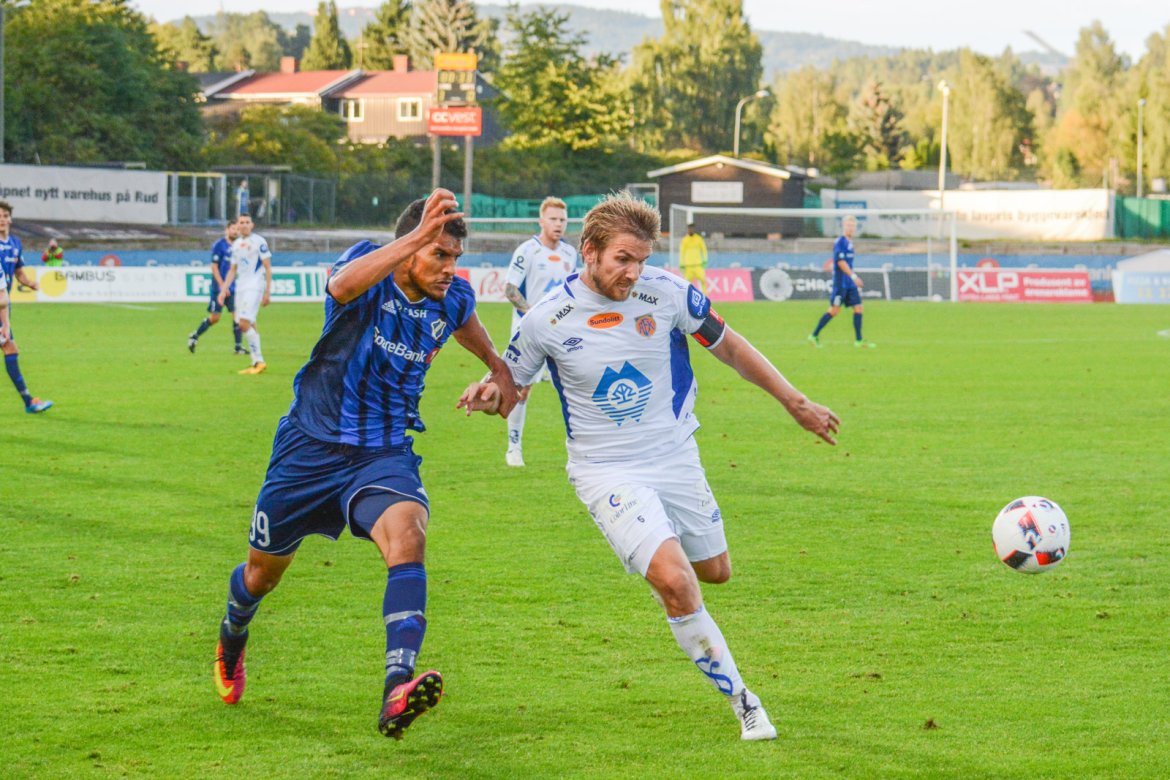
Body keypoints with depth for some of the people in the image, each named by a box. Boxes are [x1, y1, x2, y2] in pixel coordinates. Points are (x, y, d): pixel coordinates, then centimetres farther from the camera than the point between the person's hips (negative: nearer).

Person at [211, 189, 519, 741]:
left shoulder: (453, 299, -3)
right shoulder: (368, 268, -18)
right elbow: (345, 284, -46)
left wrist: (498, 367, 38)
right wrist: (416, 237, -57)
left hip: (384, 455, 2)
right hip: (312, 447, -2)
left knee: (407, 533, -31)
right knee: (263, 571, 16)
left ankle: (398, 687, -45)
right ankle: (232, 641, 53)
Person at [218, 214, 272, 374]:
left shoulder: (259, 241, -5)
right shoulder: (236, 244, 15)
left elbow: (267, 268, -6)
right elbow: (232, 270, 22)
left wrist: (267, 292, -10)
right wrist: (223, 290, 15)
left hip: (254, 287, -7)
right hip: (240, 288, 7)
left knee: (244, 324, -17)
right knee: (250, 326, 6)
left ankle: (258, 361, -11)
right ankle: (256, 363, 10)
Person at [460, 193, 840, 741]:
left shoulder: (667, 293, -10)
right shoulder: (547, 320, -13)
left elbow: (729, 347, 4)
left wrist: (796, 404, 8)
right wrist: (489, 393, -22)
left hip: (676, 457, 3)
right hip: (607, 472, -3)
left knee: (715, 571, 16)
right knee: (675, 583, -22)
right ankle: (741, 701, -7)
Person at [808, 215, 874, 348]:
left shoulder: (849, 242, 15)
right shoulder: (840, 242, -12)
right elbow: (840, 262, -20)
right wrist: (853, 276, -24)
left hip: (850, 283, 9)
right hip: (840, 282, -9)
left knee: (858, 308, 2)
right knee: (834, 310, -7)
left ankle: (859, 340, 4)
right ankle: (814, 336, 3)